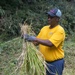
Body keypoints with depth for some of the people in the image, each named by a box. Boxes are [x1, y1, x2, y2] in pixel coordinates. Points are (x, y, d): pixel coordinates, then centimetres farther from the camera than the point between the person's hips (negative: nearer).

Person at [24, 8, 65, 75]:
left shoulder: (60, 30, -15)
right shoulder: (44, 28, 6)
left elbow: (50, 43, -28)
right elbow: (37, 42, 9)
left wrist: (35, 39, -28)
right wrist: (29, 38, -9)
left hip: (55, 62, -6)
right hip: (44, 61, 7)